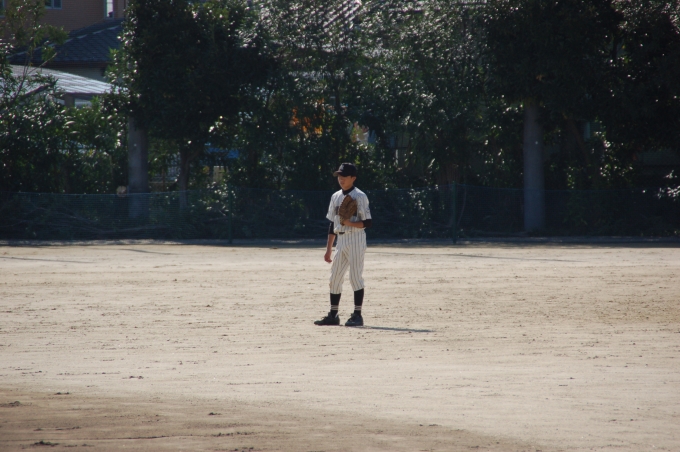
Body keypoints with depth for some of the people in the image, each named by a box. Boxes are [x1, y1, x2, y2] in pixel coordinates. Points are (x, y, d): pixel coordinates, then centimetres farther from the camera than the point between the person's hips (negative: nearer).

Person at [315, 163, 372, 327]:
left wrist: (350, 223, -25)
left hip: (355, 239, -7)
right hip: (340, 240, 7)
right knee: (335, 278, 7)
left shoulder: (359, 196, -6)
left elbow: (367, 222, -10)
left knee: (355, 276, -9)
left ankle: (357, 315, -6)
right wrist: (328, 249, 15)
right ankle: (333, 315, 13)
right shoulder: (336, 197, 15)